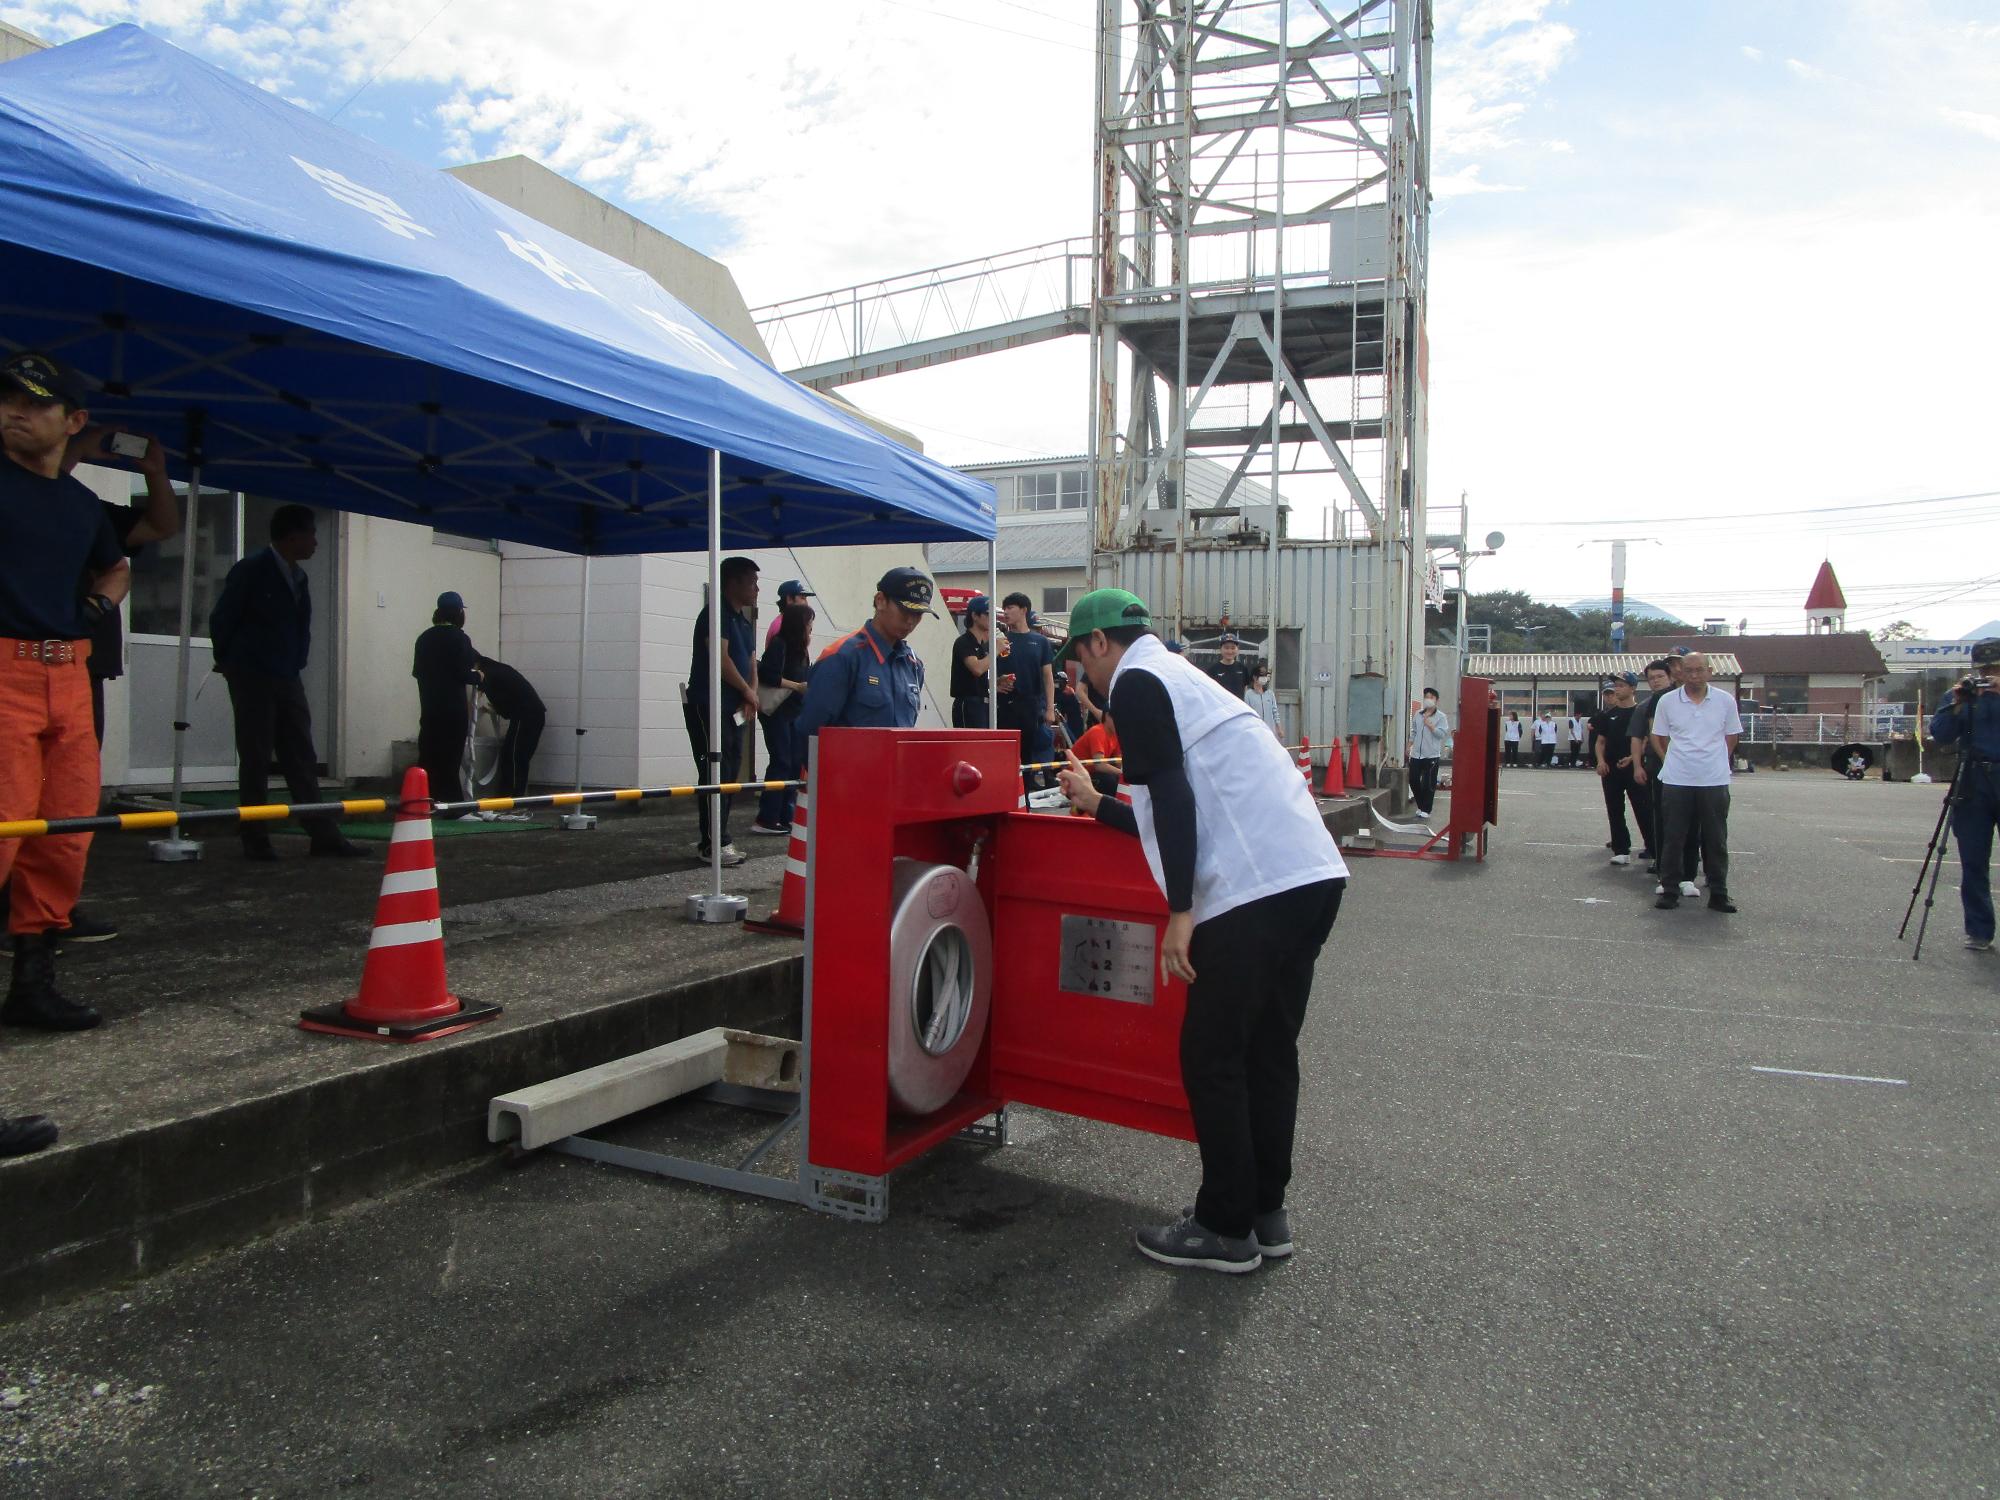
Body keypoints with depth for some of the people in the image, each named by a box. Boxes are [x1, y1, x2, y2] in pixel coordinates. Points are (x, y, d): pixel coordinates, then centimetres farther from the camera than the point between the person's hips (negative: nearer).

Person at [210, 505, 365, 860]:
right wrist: (231, 663, 6)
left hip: (288, 680, 7)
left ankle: (323, 835, 5)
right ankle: (256, 840, 4)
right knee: (255, 760, -2)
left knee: (302, 760, 4)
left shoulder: (299, 577, 12)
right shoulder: (251, 570, -9)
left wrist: (294, 664, 14)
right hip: (253, 678, -6)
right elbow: (221, 619, -5)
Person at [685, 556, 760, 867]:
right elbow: (720, 658, -19)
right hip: (707, 707, -9)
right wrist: (748, 691, -8)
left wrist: (751, 696, -3)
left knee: (730, 774, 8)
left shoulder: (743, 620, 17)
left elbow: (749, 660, 15)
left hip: (733, 709, 9)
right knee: (715, 775, -10)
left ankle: (714, 840, 13)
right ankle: (713, 844, -8)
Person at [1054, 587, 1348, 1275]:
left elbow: (1173, 799, -14)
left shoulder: (1135, 683, -1)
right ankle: (1266, 1212, 26)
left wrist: (1179, 912, -14)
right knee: (1269, 1048, 16)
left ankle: (1225, 1230, 12)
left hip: (1256, 887, -9)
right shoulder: (1182, 676, 27)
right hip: (1315, 873, 9)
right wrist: (1098, 804, 41)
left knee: (1211, 1056, 2)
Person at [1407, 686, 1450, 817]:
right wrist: (1409, 745, 12)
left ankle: (1426, 809, 7)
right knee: (1413, 781, 8)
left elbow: (1442, 734, -12)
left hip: (1431, 755, -5)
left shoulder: (1440, 716, -3)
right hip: (1416, 754, 5)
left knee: (1428, 784, -3)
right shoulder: (1418, 714, 12)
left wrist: (1430, 725, -18)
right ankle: (1421, 805, 25)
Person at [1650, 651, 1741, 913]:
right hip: (1676, 781, 0)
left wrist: (1717, 762, 10)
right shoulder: (1667, 702, 2)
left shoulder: (1725, 701, 3)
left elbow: (1731, 737, 13)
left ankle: (1718, 893, 14)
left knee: (1716, 840, 6)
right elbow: (1658, 737, 11)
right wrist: (1670, 761, 7)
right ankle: (1670, 890, 12)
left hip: (1714, 781, 0)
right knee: (1673, 839, 3)